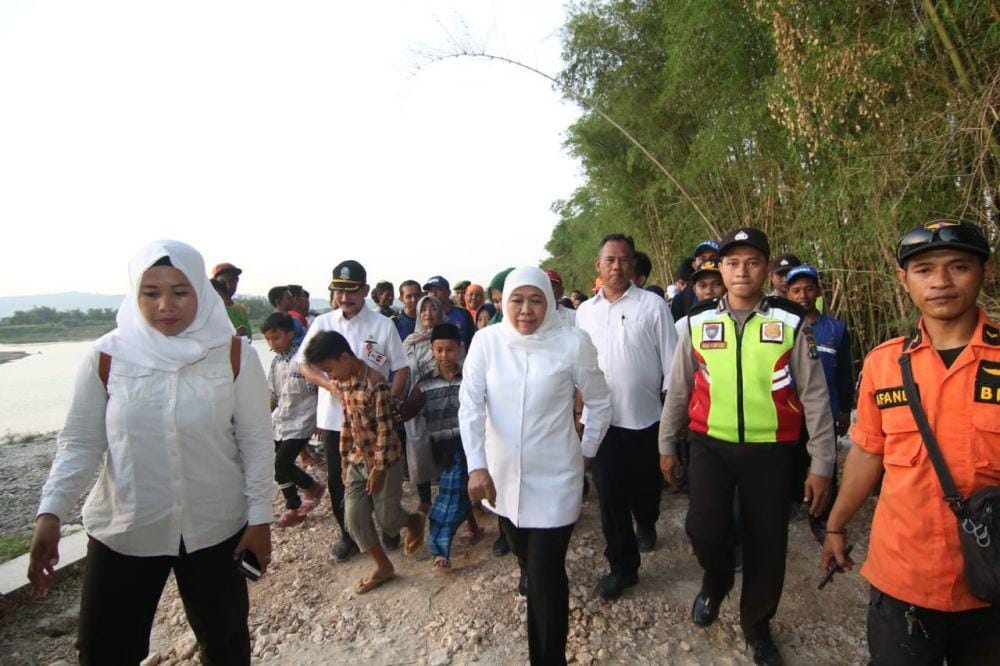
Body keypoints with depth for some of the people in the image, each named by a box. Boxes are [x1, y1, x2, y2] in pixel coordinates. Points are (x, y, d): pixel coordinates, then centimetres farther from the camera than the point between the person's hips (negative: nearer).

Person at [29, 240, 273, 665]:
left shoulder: (234, 355, -11)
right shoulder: (107, 356, -8)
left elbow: (256, 441, -6)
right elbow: (80, 443, -3)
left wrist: (259, 517, -6)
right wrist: (50, 512, -16)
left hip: (217, 530, 0)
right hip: (121, 532, 1)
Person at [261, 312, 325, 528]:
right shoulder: (276, 362, 7)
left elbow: (319, 390, -14)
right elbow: (273, 394, 16)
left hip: (300, 422, -8)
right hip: (280, 422, 8)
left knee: (282, 464, -10)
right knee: (280, 466, 10)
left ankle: (313, 487, 16)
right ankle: (293, 508, 26)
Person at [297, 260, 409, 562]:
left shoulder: (383, 325, -5)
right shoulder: (322, 323, 2)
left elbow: (401, 369, -3)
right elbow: (304, 363, 5)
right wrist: (329, 384, -14)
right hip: (334, 417, 2)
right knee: (338, 480, 11)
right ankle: (348, 535, 30)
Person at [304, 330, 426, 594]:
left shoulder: (375, 384, -23)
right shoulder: (342, 384, 3)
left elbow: (385, 430, -21)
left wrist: (379, 469, -18)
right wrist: (344, 459, 15)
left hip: (383, 460, -7)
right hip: (357, 460, 8)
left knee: (386, 517, 3)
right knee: (354, 516, 6)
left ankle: (415, 521, 37)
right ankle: (382, 566, 22)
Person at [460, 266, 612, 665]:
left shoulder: (573, 343, -11)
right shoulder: (487, 340, -7)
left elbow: (599, 402, 2)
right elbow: (470, 405, -9)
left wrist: (585, 451, 7)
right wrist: (477, 466, -17)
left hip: (554, 479, -3)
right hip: (501, 476, 3)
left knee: (546, 576, -1)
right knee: (526, 560, 20)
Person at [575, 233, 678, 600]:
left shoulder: (653, 305, -5)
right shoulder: (585, 311, 4)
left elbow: (671, 362, -4)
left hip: (647, 417, -1)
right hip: (603, 419, 2)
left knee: (646, 487, 18)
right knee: (610, 495, 4)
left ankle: (646, 524, 50)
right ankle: (622, 566, 20)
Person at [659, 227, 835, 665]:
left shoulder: (790, 323, -3)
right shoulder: (698, 322, 0)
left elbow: (814, 396, -1)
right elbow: (678, 389, 8)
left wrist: (822, 464, -2)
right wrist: (667, 445, 11)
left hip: (769, 451, 0)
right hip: (710, 446, 1)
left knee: (767, 543, 9)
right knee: (704, 530, -8)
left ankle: (757, 625, 36)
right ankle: (715, 581, 29)